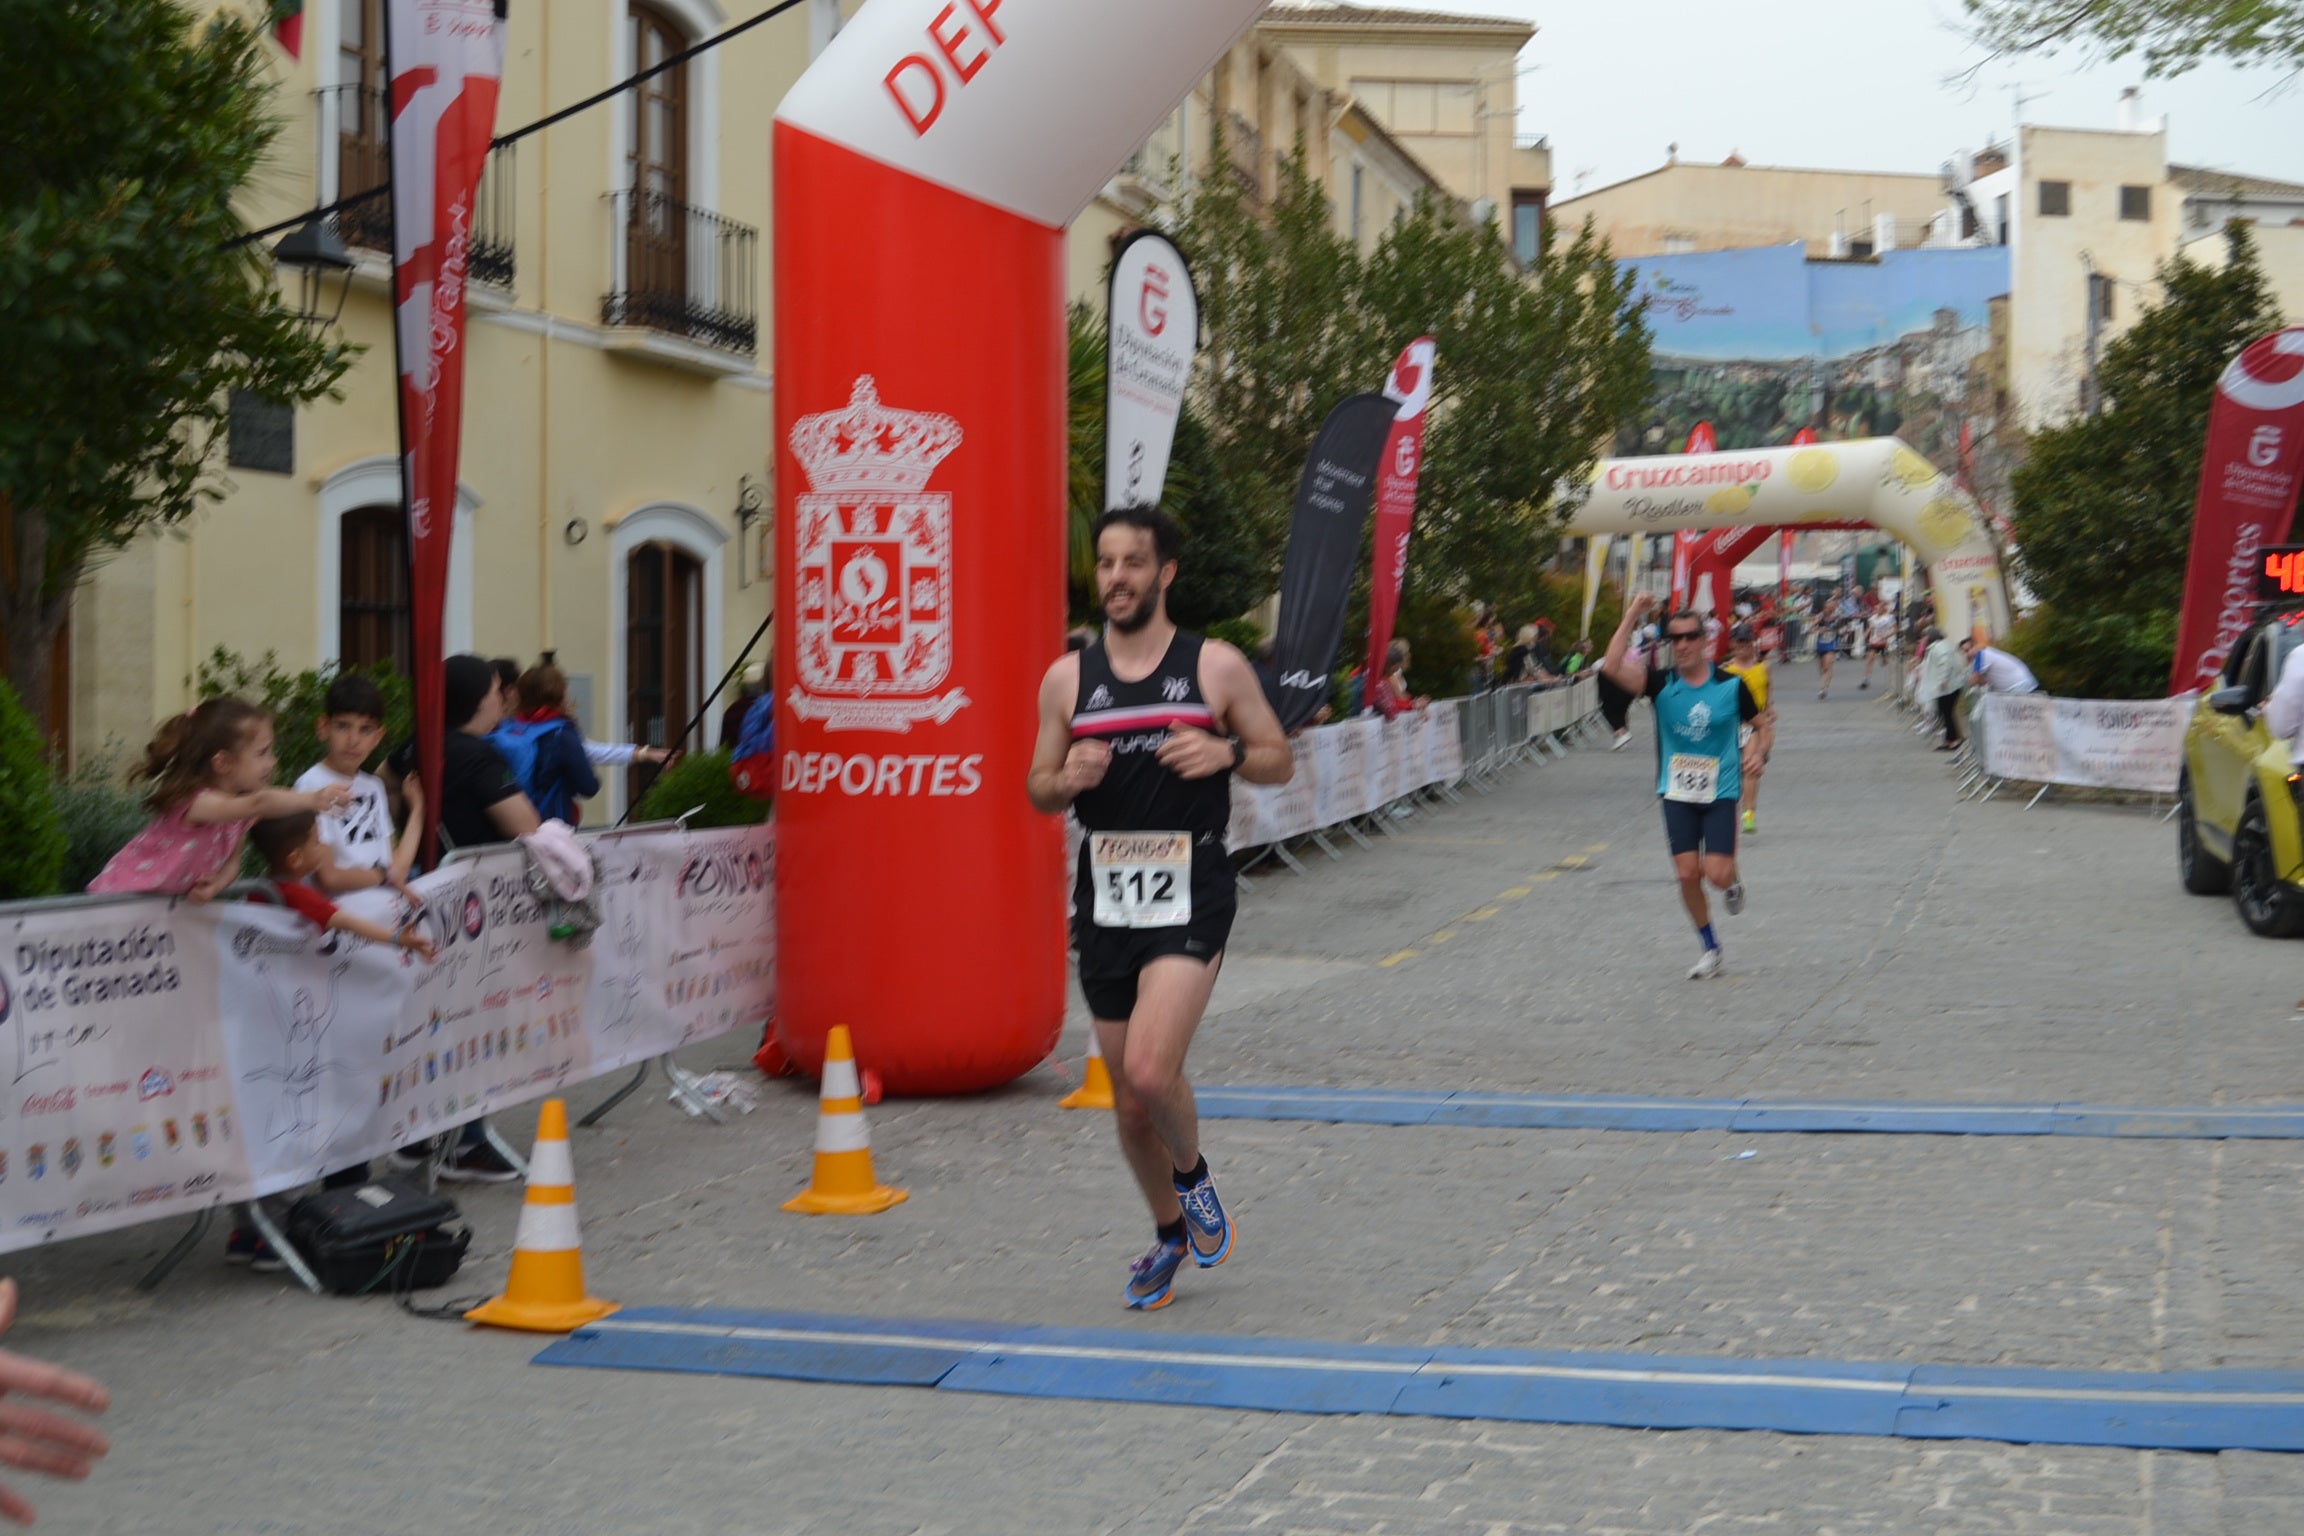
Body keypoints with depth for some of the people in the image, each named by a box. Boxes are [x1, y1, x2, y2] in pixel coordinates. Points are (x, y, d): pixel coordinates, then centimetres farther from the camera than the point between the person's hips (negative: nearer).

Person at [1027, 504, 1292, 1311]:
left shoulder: (1216, 666, -1)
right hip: (1106, 900, 4)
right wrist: (1068, 779, -11)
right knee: (1128, 1104, 11)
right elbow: (1038, 790, 12)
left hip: (1189, 895, -4)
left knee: (1150, 1071, -22)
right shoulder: (1066, 679, 6)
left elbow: (1280, 760, 6)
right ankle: (1171, 1234, 35)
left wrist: (1227, 753, -14)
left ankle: (1193, 1172, 11)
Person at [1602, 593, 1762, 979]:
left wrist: (1755, 751, -10)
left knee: (1716, 874, -12)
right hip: (1677, 793, 1)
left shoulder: (1731, 685, -4)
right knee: (1687, 873, -2)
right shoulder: (1662, 684, -4)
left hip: (1720, 792, -1)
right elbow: (1615, 666, -21)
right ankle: (1710, 949, 17)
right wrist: (1631, 616, -23)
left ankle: (1733, 882, 27)